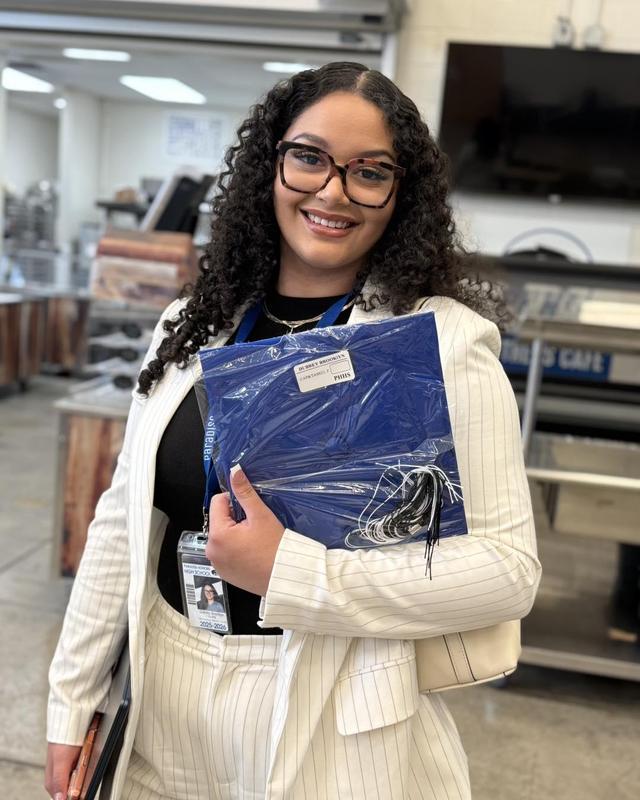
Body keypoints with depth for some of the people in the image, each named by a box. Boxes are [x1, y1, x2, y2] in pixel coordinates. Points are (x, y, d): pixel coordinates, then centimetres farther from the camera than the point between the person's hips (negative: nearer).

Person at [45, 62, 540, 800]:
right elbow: (124, 522, 4)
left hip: (331, 732, -4)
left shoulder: (444, 342, -14)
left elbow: (508, 566, -16)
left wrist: (290, 573, -24)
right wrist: (72, 702, 7)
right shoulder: (192, 327, 0)